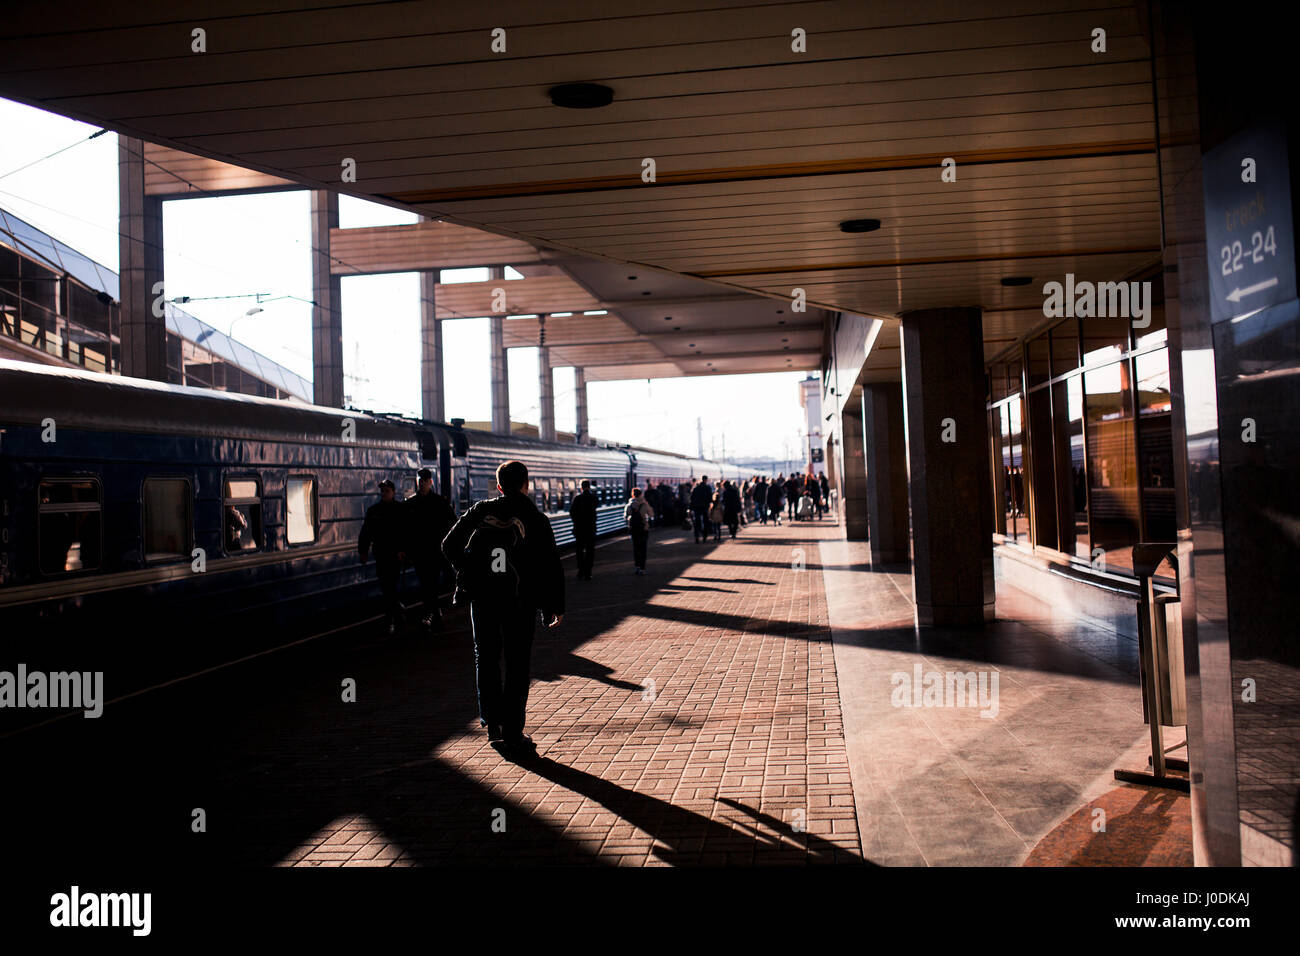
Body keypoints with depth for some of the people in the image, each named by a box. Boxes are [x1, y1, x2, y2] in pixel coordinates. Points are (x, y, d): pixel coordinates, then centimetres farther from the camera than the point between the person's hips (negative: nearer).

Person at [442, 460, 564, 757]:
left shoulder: (480, 511, 1)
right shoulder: (535, 520, -5)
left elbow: (450, 545, 3)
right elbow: (551, 567, -5)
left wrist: (468, 574, 16)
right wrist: (556, 605, 3)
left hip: (482, 598, 2)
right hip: (520, 601, -2)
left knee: (486, 658, 19)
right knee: (517, 666, 5)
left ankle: (492, 723, 22)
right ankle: (512, 735, 5)